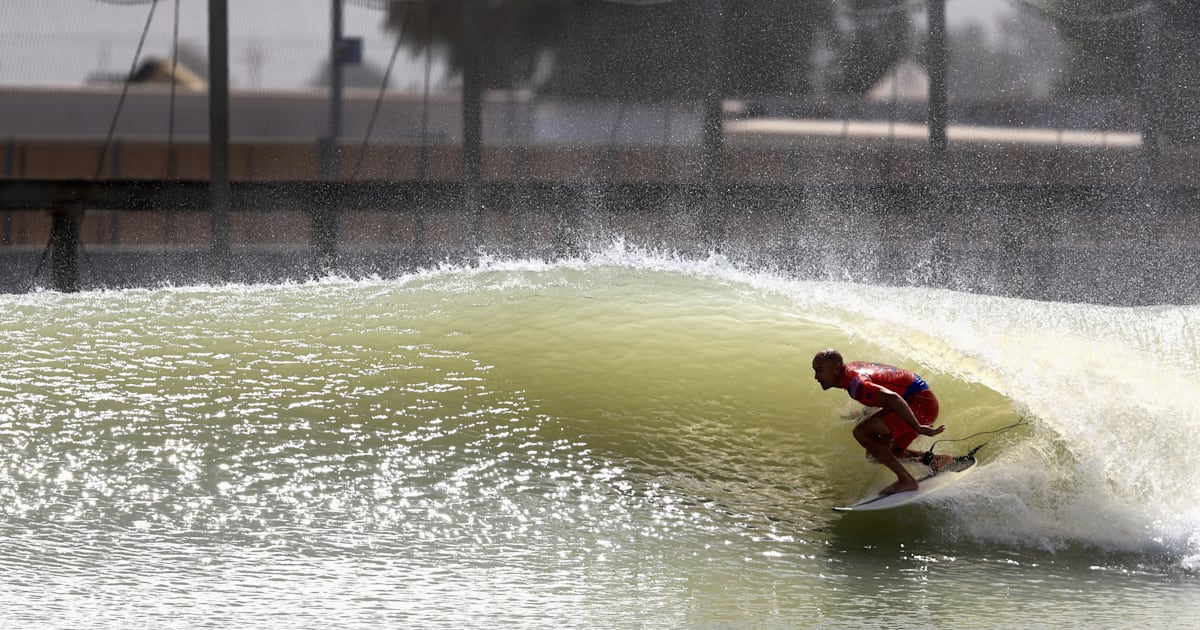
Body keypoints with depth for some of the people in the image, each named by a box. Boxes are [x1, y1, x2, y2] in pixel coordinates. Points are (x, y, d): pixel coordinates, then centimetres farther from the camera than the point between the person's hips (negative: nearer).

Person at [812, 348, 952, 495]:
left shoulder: (855, 383, -24)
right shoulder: (852, 368, 8)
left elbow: (892, 398, -37)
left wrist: (918, 428, -33)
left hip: (920, 403, -10)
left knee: (861, 432, -20)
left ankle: (906, 479, -18)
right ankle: (934, 460, 13)